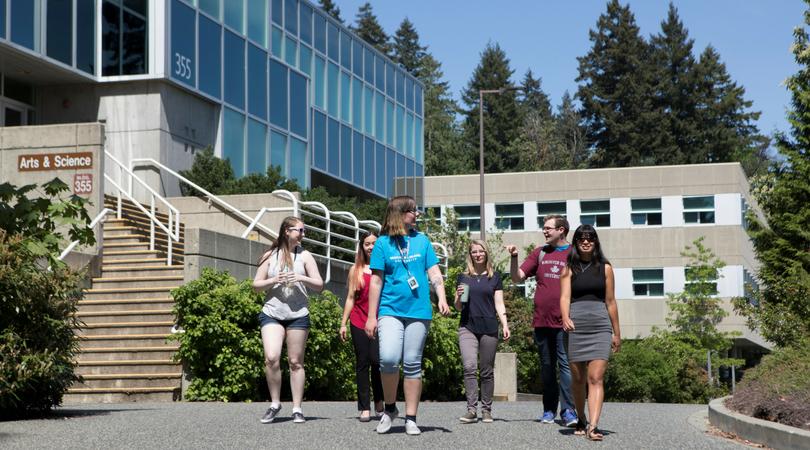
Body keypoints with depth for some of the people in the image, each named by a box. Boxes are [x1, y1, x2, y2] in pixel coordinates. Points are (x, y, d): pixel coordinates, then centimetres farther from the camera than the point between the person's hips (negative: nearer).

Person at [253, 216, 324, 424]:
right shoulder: (270, 256, 7)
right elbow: (256, 285, 8)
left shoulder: (304, 256, 7)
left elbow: (319, 285, 4)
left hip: (298, 315, 0)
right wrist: (275, 280, -9)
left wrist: (302, 278, -13)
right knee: (271, 358, -16)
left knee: (295, 362, 2)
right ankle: (275, 403, 1)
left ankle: (297, 409, 8)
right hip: (272, 314, 0)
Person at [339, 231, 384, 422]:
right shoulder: (355, 270, 12)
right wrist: (343, 323, 8)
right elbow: (350, 298, 13)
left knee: (377, 360, -15)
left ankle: (379, 402, 6)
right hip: (359, 322, 2)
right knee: (362, 364, 2)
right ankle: (365, 408, 6)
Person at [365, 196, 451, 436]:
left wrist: (442, 299, -10)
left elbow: (434, 273, 7)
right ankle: (389, 408, 3)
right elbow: (376, 282, 4)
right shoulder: (383, 243, 3)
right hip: (391, 310, -2)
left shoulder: (422, 241, 10)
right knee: (388, 358, -19)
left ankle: (411, 419, 9)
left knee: (412, 364, 2)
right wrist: (371, 316, 1)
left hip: (418, 310, 2)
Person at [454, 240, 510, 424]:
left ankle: (486, 409, 11)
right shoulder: (463, 277, 12)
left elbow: (499, 304, 7)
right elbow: (458, 307, 17)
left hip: (489, 328, 0)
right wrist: (459, 297, -5)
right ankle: (471, 409, -13)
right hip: (467, 327, 0)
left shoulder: (495, 277, 9)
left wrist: (505, 324, -4)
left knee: (487, 371, 3)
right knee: (469, 367, -14)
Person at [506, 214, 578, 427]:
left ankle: (568, 411, -12)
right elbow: (517, 278, 12)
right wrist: (513, 258, -4)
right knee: (547, 367, 10)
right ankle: (549, 410, 17)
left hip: (564, 322, -4)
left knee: (566, 365, -11)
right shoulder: (539, 253, 14)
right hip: (541, 321, 4)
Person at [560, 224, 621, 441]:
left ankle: (593, 427, -22)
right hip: (575, 326, 1)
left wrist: (616, 333, 14)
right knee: (578, 379, 8)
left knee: (596, 378, -12)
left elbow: (610, 302, 12)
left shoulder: (605, 268, 10)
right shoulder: (569, 269, 8)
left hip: (600, 326, -1)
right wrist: (565, 318, -25)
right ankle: (581, 421, 27)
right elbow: (565, 296, -5)